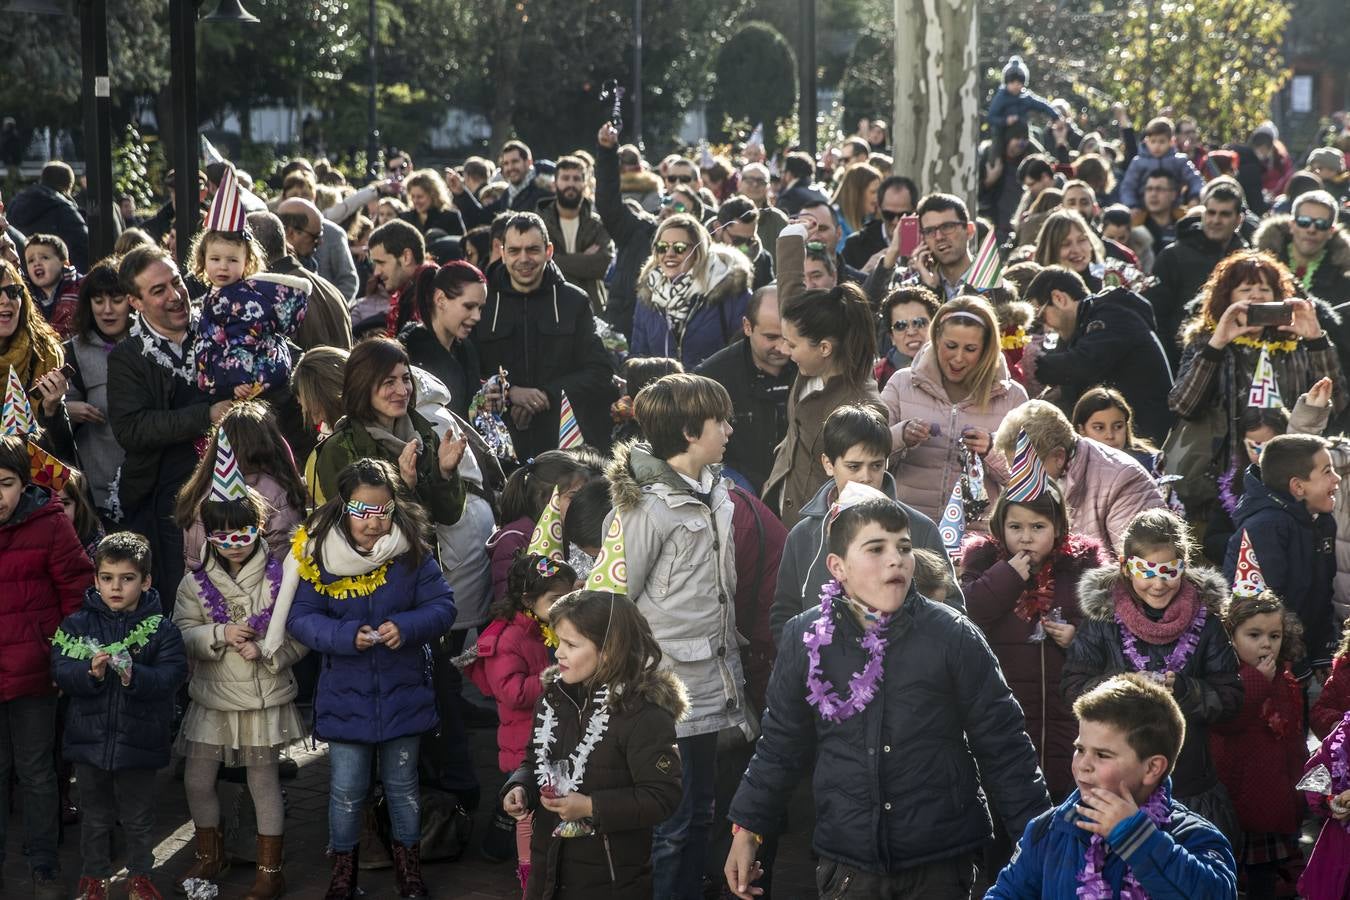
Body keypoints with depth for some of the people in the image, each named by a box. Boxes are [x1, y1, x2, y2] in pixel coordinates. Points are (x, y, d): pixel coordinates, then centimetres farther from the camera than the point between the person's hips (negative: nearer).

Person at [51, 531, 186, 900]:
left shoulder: (159, 628, -6)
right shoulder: (77, 624, -3)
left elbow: (173, 674, -16)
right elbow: (61, 672, -11)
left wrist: (134, 676, -32)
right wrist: (91, 673, -30)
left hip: (138, 741, -1)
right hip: (89, 738, 1)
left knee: (138, 815, 14)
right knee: (95, 815, 16)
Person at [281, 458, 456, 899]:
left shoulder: (412, 553, -10)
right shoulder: (319, 555, -11)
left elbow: (443, 607, -8)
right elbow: (300, 618, -9)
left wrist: (406, 627, -27)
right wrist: (348, 636, -25)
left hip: (403, 693, 0)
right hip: (346, 697, 0)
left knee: (402, 784, 16)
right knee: (346, 789, 8)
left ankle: (408, 863, 34)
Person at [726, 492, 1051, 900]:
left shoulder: (954, 636, -6)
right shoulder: (806, 638, -1)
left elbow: (1002, 744, 0)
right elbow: (781, 745, 10)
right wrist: (746, 831, 12)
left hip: (941, 864, -1)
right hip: (845, 864, 1)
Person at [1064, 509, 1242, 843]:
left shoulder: (1204, 619, 1)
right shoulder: (1101, 615, -2)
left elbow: (1231, 697, 0)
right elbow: (1073, 686, -3)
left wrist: (1183, 689, -17)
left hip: (1190, 784, 1)